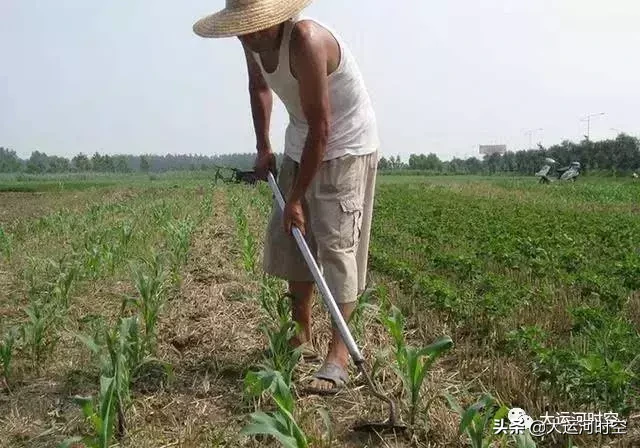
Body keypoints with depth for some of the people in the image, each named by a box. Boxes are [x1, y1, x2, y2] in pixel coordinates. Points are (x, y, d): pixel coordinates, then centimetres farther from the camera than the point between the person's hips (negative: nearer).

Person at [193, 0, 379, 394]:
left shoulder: (305, 40, -30)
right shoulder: (254, 40, -5)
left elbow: (321, 128, -28)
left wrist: (296, 198, -23)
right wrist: (263, 147, 9)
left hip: (345, 146, -8)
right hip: (301, 144, 8)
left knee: (337, 245, -13)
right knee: (291, 240, 8)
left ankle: (339, 356, -7)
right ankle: (302, 337, 21)